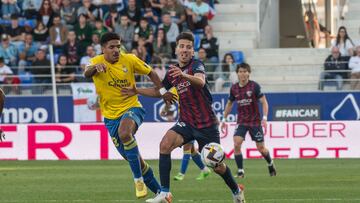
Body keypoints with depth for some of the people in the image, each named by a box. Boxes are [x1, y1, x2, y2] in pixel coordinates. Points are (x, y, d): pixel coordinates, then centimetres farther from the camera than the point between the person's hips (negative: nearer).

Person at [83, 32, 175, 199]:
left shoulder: (129, 60, -7)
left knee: (124, 133, -37)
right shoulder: (97, 62, -8)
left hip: (131, 108, -3)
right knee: (133, 158, 7)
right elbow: (86, 73, -30)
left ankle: (139, 179, -25)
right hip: (111, 115, 3)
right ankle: (158, 190, 26)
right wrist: (96, 67, -52)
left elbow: (150, 72, 6)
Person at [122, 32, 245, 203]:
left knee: (217, 166, 2)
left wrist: (184, 75, -57)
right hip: (186, 122, 4)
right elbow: (159, 91, 24)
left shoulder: (196, 65, -13)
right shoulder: (172, 72, 5)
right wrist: (137, 91, 12)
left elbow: (201, 81, -37)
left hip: (207, 124, -4)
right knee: (165, 144, -24)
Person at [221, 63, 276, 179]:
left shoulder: (254, 86, -10)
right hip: (241, 121, 3)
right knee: (236, 144, -18)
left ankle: (270, 164, 32)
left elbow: (264, 102, -9)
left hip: (255, 121, -3)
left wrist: (264, 118, -21)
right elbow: (230, 103, 17)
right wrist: (224, 119, 16)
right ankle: (240, 171, -9)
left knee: (261, 148, 3)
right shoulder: (234, 88, 1)